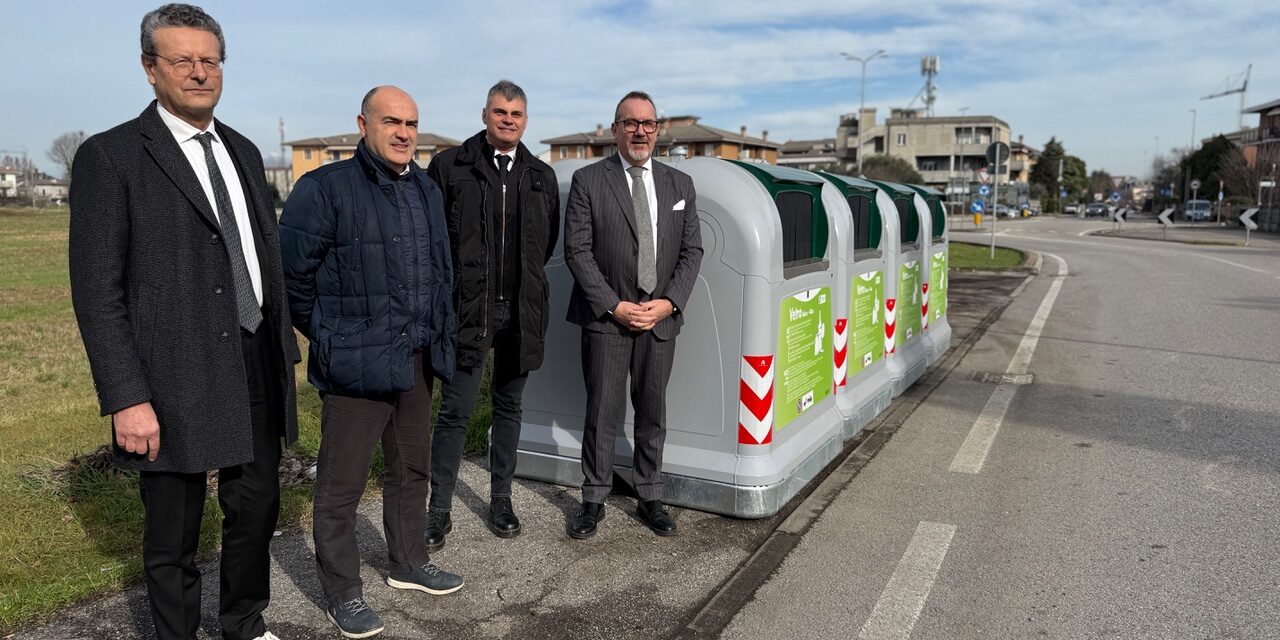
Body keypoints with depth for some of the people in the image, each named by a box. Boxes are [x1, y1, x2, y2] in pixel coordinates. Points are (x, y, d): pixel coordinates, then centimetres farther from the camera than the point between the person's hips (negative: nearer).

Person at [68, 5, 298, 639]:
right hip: (175, 383, -6)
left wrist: (284, 348, 12)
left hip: (257, 370, 6)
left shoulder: (243, 151, 12)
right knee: (173, 536, 10)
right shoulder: (110, 156, -7)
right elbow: (97, 290, -11)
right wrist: (126, 398, -16)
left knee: (256, 508, 18)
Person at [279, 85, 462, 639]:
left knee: (411, 469, 19)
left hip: (417, 359, 7)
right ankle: (341, 593, 21)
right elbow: (291, 273, -8)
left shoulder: (426, 188, 11)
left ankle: (408, 563, 38)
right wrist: (330, 338, -1)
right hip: (356, 363, -7)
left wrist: (438, 334, 12)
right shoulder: (326, 188, -10)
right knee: (341, 484, 5)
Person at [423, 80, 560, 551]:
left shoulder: (542, 176, 9)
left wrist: (525, 278, 11)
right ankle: (439, 511, 13)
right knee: (455, 411, 0)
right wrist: (453, 285, 0)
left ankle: (501, 500, 27)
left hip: (520, 312, 4)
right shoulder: (450, 165, -2)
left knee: (508, 407, 13)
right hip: (467, 309, -3)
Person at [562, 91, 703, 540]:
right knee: (601, 413, 4)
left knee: (653, 414, 12)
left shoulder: (679, 184, 10)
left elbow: (692, 250, 8)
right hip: (605, 318, -3)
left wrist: (669, 302, -6)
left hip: (660, 318, 3)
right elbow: (577, 251, -6)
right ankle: (594, 500, 19)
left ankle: (650, 498, 25)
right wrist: (614, 306, -12)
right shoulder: (588, 180, -1)